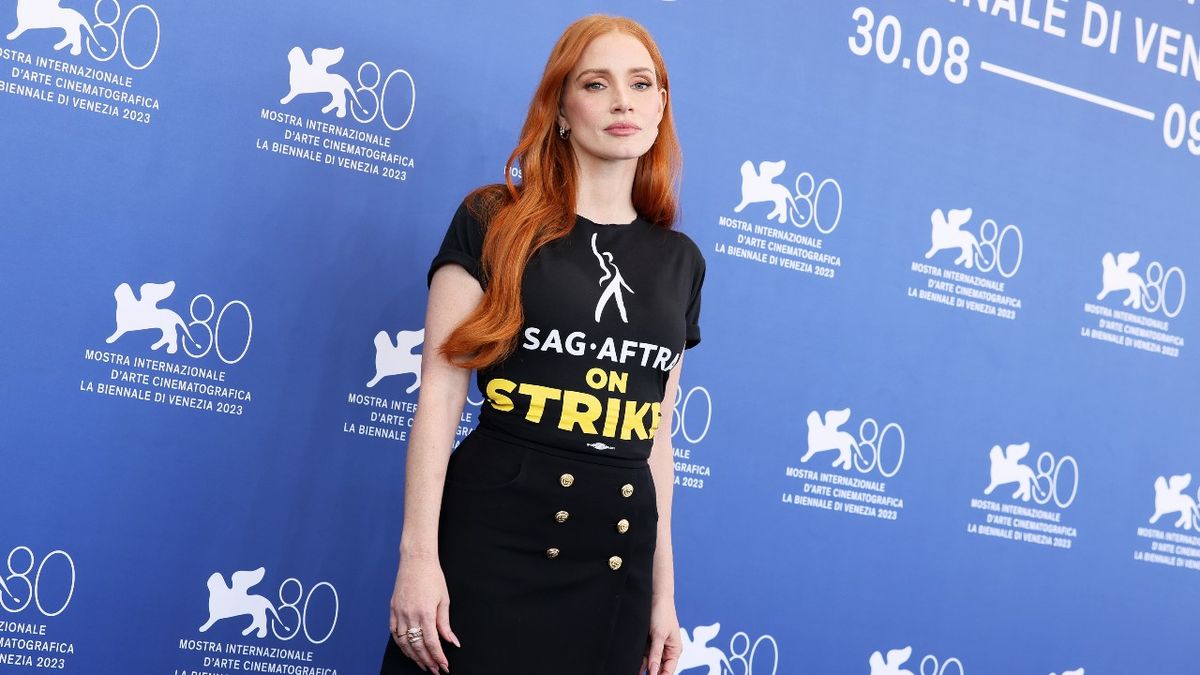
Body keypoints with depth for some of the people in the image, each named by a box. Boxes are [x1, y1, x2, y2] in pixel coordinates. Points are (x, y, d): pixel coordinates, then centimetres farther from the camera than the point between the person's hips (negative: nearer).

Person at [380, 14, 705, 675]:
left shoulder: (678, 259, 10)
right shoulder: (494, 222, -1)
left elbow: (656, 435, 13)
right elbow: (440, 393, -6)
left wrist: (662, 590, 12)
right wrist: (418, 553, -13)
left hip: (617, 559, 4)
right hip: (491, 539, -4)